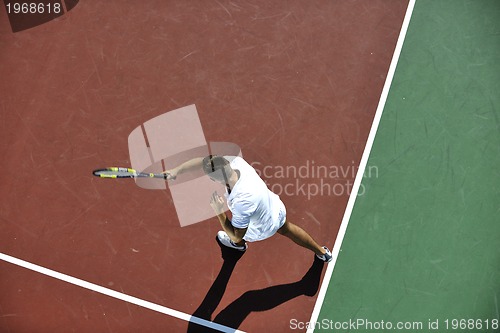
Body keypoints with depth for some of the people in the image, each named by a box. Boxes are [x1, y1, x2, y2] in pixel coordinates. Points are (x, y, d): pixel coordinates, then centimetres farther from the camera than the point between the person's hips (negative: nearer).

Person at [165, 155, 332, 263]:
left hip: (263, 229, -5)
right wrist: (177, 170, -30)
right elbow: (203, 161, -21)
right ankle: (322, 252, 54)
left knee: (236, 239, 28)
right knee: (286, 229, 37)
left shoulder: (241, 201, -48)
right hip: (277, 209, 5)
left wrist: (219, 212, -36)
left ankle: (240, 246, 66)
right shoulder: (235, 161, -33)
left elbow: (236, 235, -33)